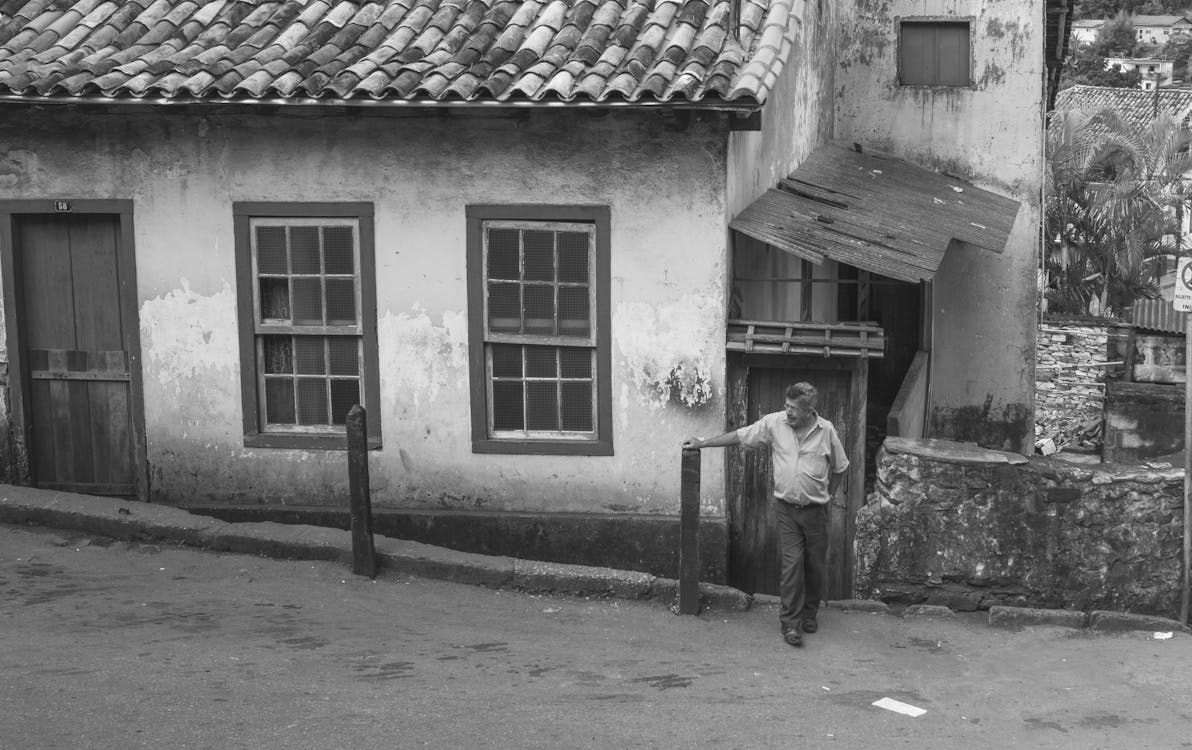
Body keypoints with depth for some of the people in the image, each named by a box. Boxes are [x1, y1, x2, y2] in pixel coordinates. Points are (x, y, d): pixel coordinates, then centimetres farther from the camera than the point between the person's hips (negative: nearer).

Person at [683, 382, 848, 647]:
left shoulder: (826, 431, -5)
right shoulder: (774, 423, -5)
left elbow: (839, 468, 10)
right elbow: (739, 436, 2)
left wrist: (827, 495, 9)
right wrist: (702, 443, 3)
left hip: (816, 510, 0)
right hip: (787, 508, 0)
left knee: (816, 565, 7)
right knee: (792, 563, -8)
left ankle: (809, 613, 27)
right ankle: (790, 623, -3)